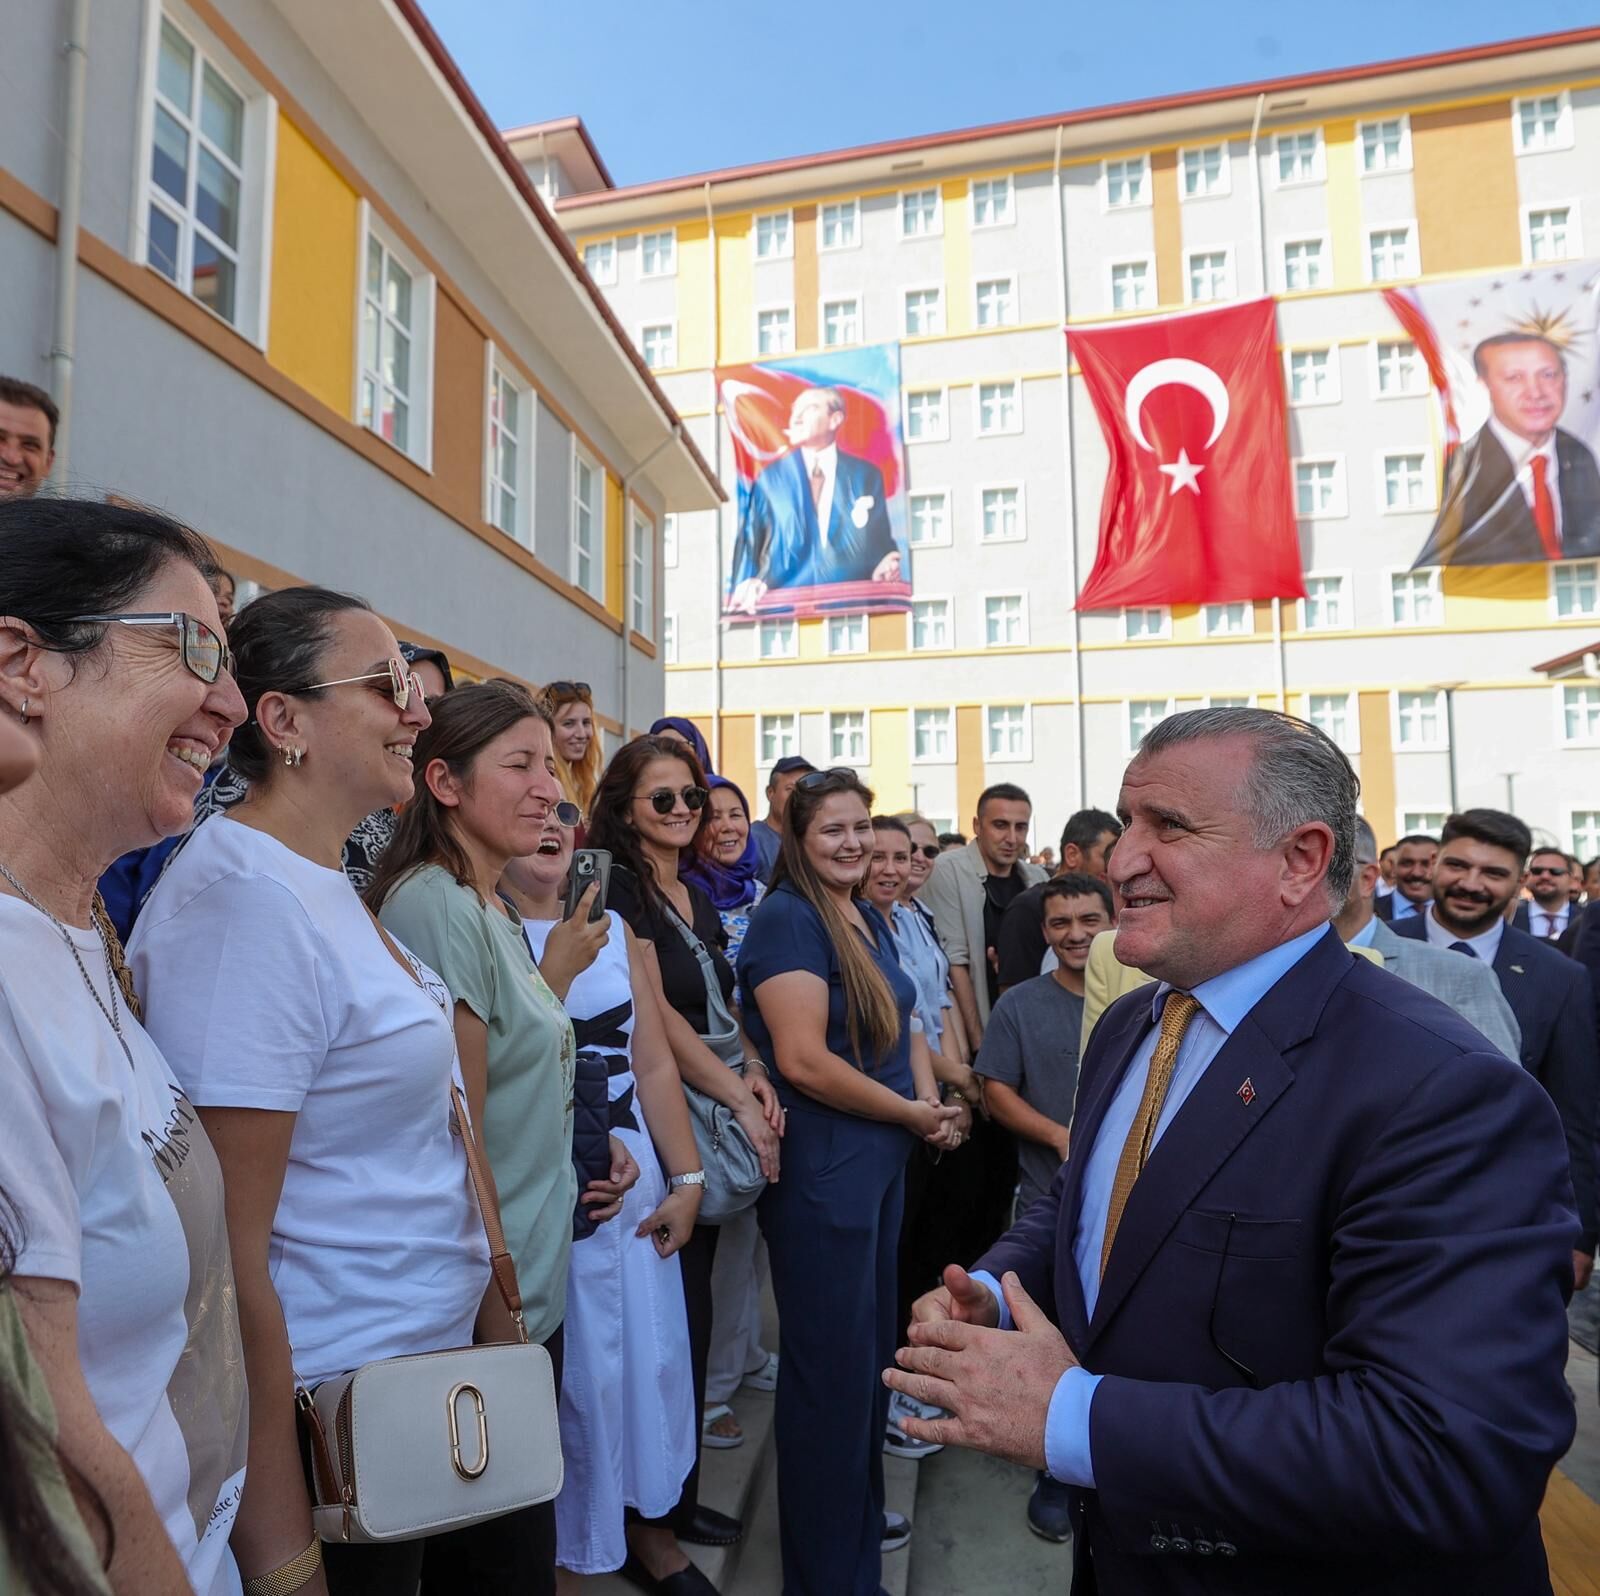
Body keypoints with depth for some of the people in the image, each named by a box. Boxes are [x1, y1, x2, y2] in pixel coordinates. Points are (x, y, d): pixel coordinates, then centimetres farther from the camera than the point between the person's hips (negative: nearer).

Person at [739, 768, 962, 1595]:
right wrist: (913, 1115, -14)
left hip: (880, 1160, 8)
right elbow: (803, 1060, -24)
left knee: (871, 1345, 23)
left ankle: (859, 1512, 45)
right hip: (822, 1167, -8)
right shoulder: (786, 916, -17)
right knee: (832, 1364, 6)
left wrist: (932, 1100, -3)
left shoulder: (873, 920, 8)